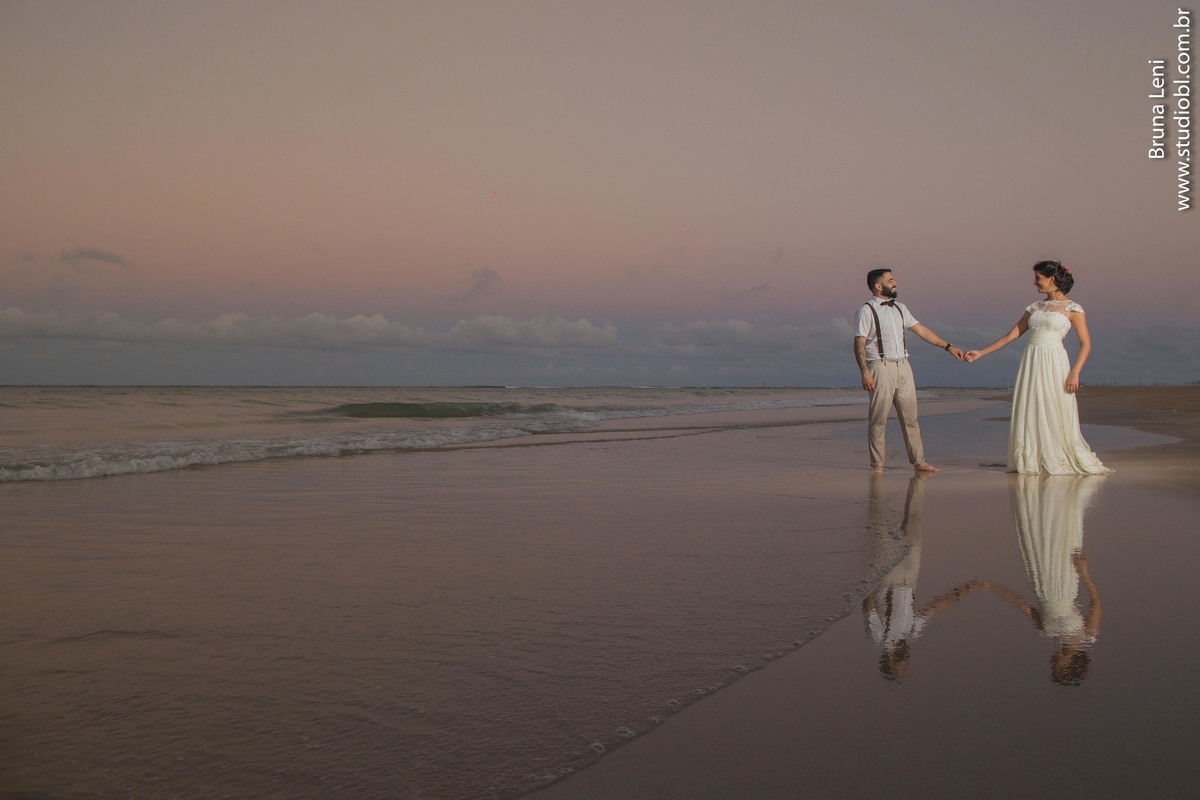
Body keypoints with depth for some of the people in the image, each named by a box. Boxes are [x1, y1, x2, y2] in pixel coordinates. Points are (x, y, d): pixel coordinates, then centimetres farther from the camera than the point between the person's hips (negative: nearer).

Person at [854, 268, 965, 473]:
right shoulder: (866, 311, -6)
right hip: (880, 367, -6)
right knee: (878, 420, -2)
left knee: (910, 417, 7)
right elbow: (859, 344, -11)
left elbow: (921, 330, 19)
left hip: (903, 366, 6)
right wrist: (865, 372, -21)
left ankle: (919, 461, 13)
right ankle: (877, 465, 6)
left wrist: (948, 346, 16)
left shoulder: (899, 308, 15)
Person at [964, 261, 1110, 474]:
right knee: (1029, 413, 3)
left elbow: (1085, 343, -3)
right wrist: (980, 353, 12)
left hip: (1054, 364, -5)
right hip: (1030, 363, 5)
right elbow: (1011, 335, 16)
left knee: (1056, 415, -4)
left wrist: (1075, 373, -15)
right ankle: (1032, 461, 10)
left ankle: (1060, 462, 7)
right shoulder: (1035, 307, 15)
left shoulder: (1072, 308, 0)